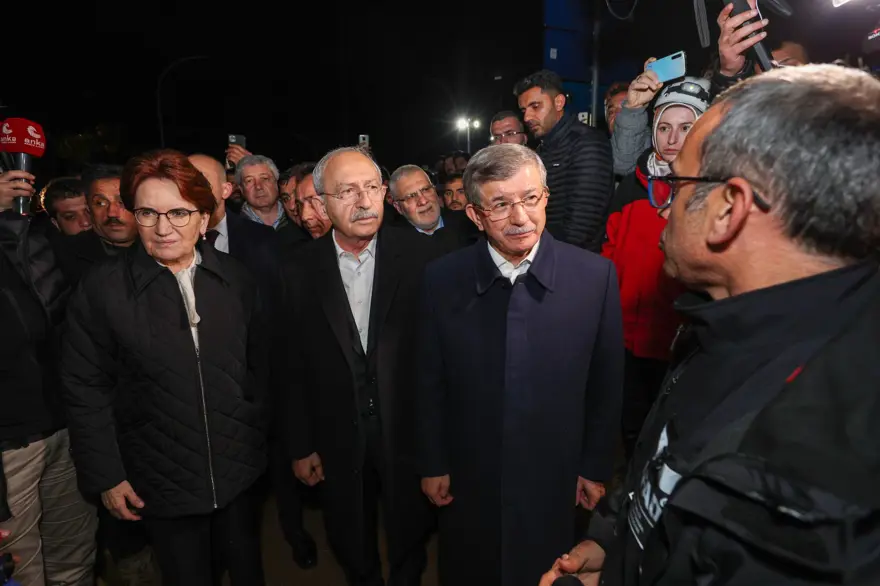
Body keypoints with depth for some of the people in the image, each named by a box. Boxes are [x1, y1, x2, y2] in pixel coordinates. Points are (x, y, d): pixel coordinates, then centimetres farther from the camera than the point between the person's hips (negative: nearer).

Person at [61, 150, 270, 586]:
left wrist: (257, 438, 7)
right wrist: (106, 476, -6)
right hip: (160, 484, -2)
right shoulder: (103, 287, -10)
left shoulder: (235, 279, -2)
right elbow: (85, 389, -6)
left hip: (239, 472, 2)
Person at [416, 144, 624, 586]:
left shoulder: (595, 275, -14)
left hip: (554, 479, 0)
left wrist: (596, 467, 1)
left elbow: (606, 384, -4)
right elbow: (430, 382, -3)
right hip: (468, 479, 1)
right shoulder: (441, 279, -12)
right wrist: (432, 464, 2)